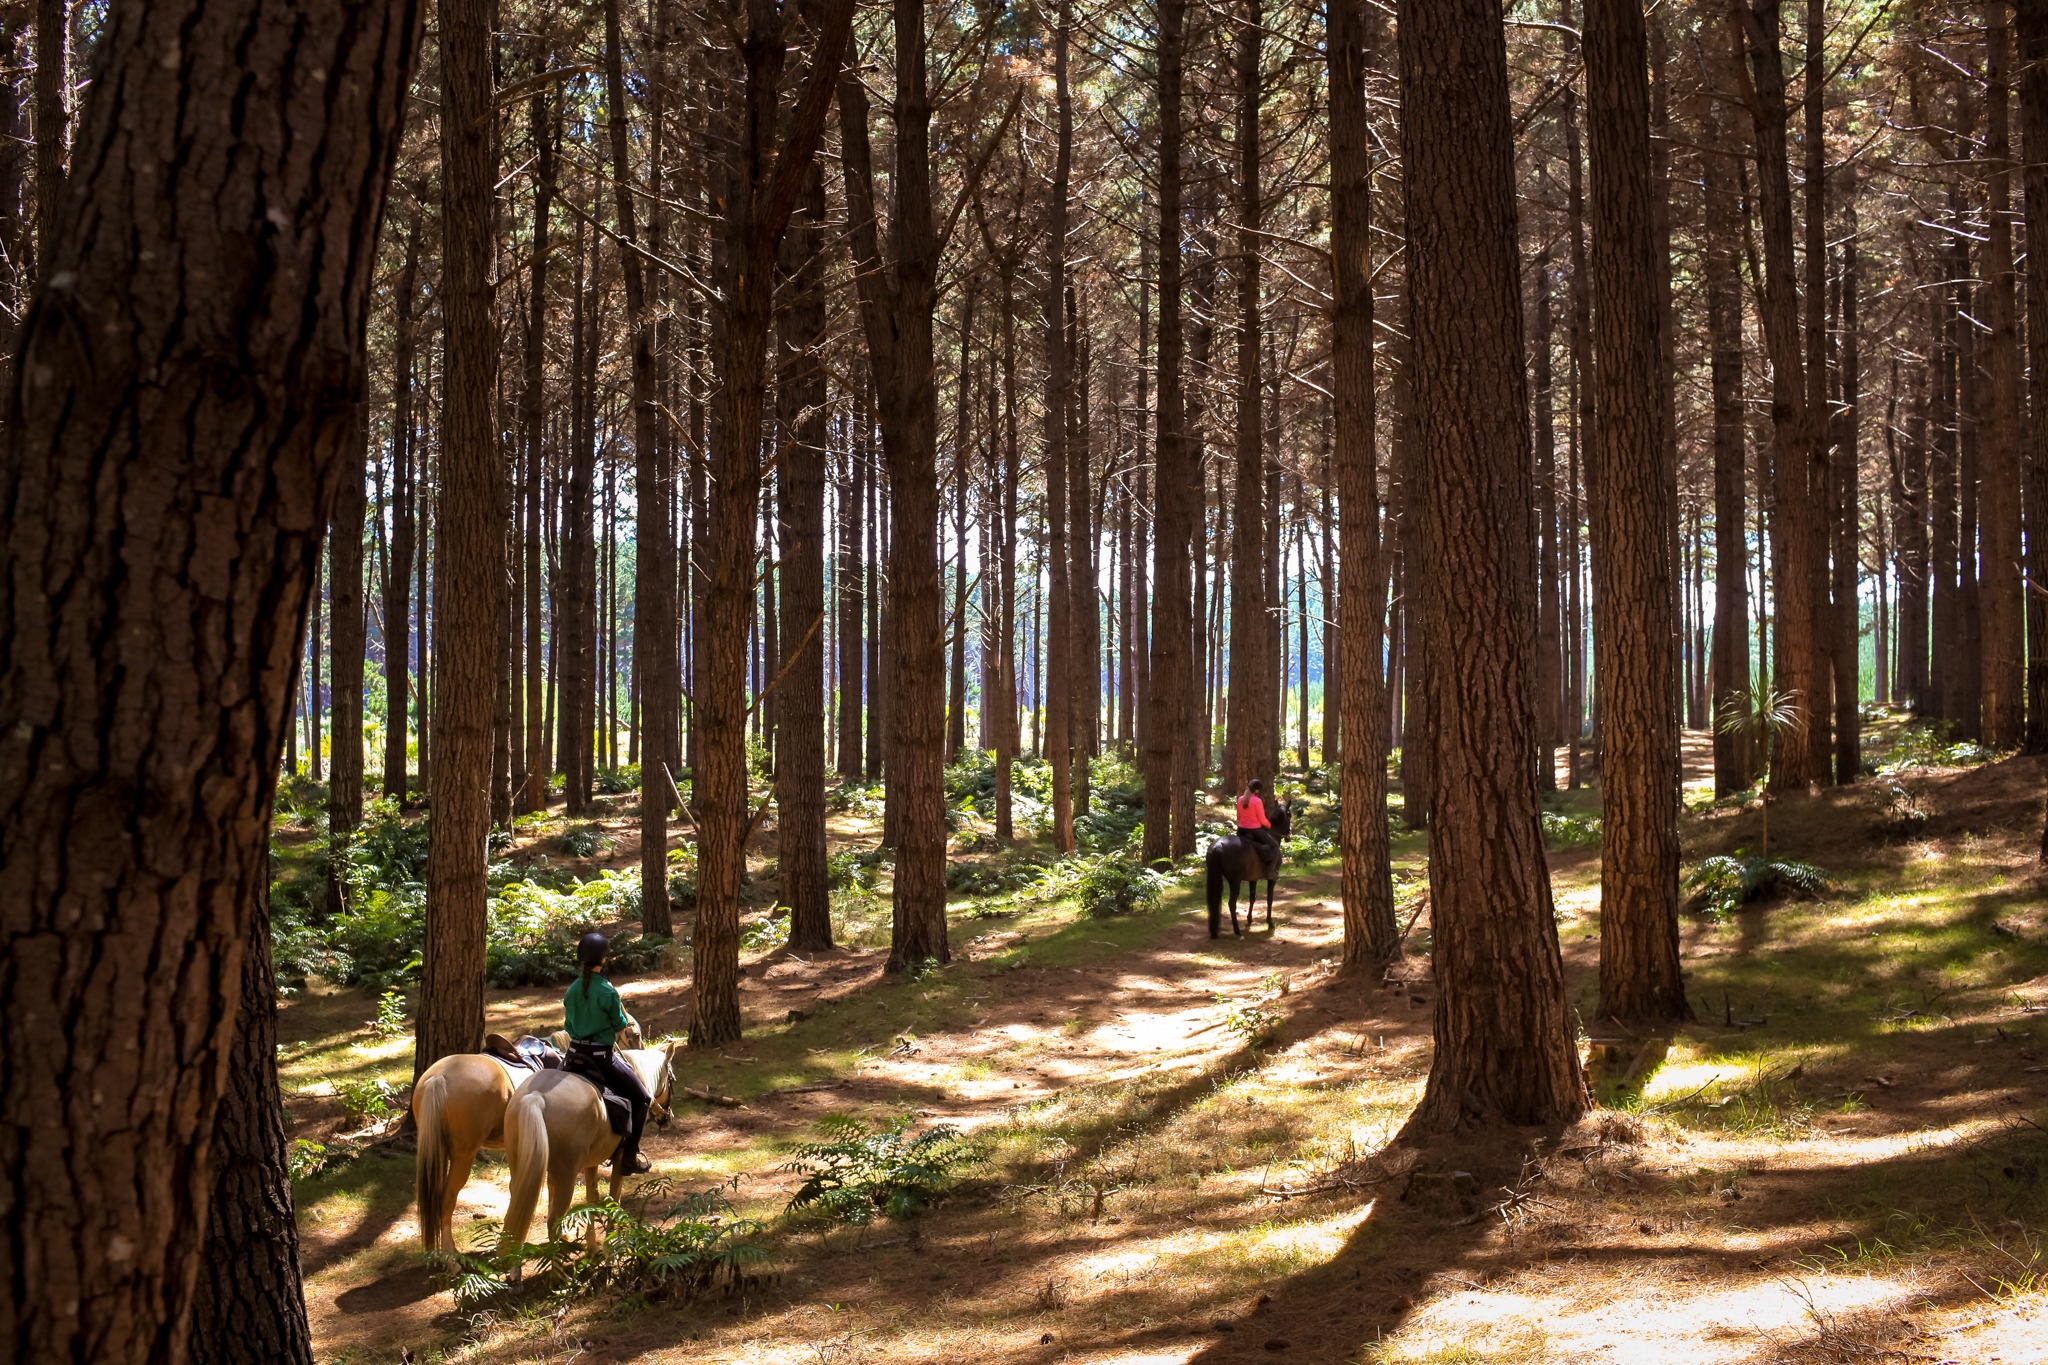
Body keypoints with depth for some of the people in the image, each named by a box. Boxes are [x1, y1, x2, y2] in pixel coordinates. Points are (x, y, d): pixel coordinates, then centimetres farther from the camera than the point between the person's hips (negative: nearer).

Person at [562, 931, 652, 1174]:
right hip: (602, 1055, -7)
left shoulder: (572, 989, 1)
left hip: (575, 1054, 7)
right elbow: (619, 1025, -6)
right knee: (641, 1097, 7)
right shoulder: (608, 992, -18)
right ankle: (629, 1155, 6)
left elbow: (568, 1025, 10)